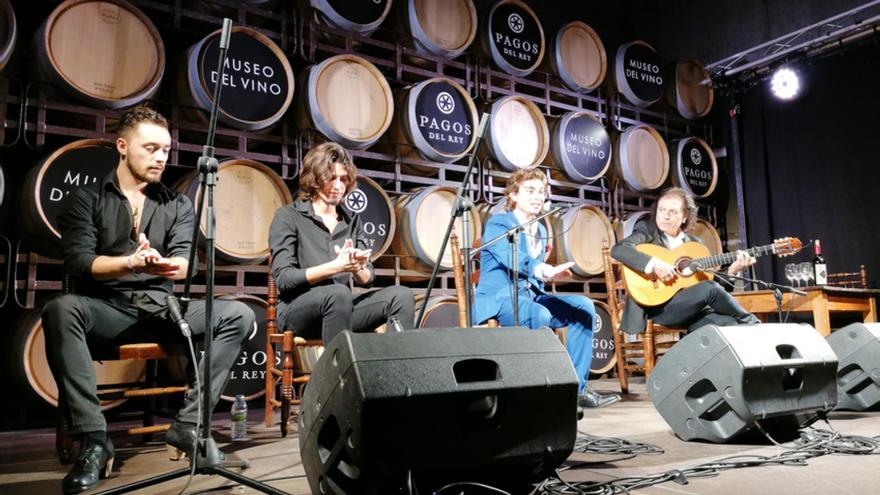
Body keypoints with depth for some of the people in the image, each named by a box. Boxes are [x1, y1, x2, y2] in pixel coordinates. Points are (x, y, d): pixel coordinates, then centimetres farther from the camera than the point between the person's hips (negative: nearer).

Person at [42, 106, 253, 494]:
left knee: (239, 315, -21)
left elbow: (185, 263, -3)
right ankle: (94, 440, -28)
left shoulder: (178, 204, 12)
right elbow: (78, 263, -9)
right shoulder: (86, 198, 5)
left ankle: (187, 427, -19)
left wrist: (164, 265, -28)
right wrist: (132, 262, -28)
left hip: (162, 307, 2)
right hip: (107, 309, -2)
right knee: (61, 310, -35)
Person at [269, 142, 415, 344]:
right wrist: (335, 267, -24)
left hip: (342, 307, 5)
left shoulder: (351, 220, 14)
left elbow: (368, 279, 9)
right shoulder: (288, 216, 0)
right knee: (339, 293, -36)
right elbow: (283, 278, -11)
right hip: (296, 309, -5)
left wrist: (356, 268, -16)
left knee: (401, 295, -18)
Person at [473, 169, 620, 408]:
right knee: (539, 314, -35)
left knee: (583, 306, -7)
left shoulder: (541, 230, 18)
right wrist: (543, 270, -46)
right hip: (497, 299, -8)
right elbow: (510, 258, -29)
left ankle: (576, 387, -5)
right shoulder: (497, 224, -7)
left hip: (529, 297, 8)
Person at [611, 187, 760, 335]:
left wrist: (732, 270, 1)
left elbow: (707, 278, 18)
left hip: (691, 309, 5)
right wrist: (654, 264, -26)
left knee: (730, 323, -25)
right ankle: (750, 324, -4)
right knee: (710, 288, -24)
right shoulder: (647, 230, 3)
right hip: (655, 307, -5)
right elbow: (618, 250, -16)